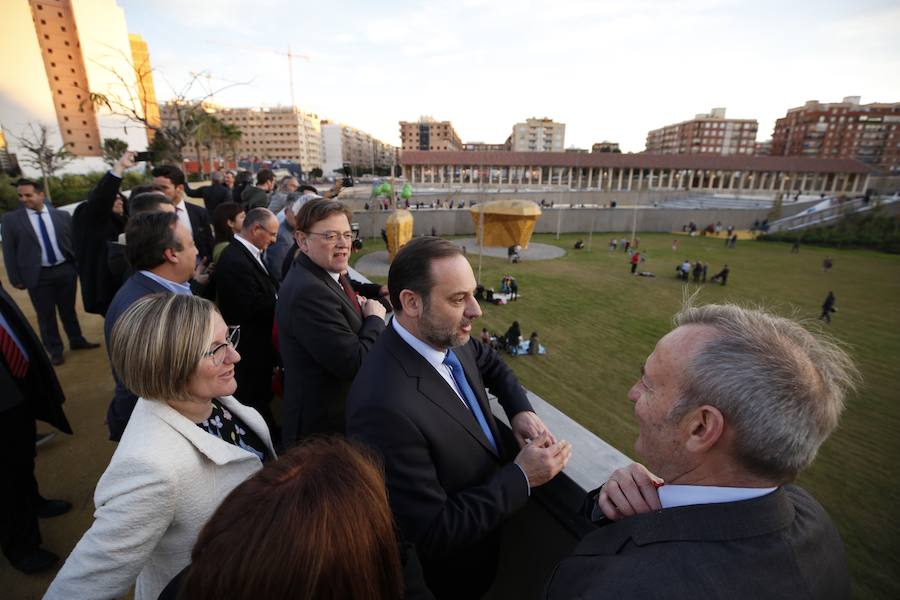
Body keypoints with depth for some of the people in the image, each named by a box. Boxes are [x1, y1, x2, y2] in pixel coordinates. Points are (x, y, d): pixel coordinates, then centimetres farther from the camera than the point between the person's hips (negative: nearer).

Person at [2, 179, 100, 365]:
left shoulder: (62, 215, 2)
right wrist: (16, 278, -3)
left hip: (66, 270, 1)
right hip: (38, 275, -1)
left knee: (69, 309, 16)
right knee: (46, 315, 9)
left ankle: (77, 341, 33)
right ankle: (55, 350, 23)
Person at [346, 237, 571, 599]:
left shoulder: (446, 336, -15)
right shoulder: (386, 406, -39)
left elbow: (492, 366, 8)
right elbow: (433, 535, -30)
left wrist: (521, 410, -9)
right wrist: (521, 477, -24)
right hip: (449, 568, -6)